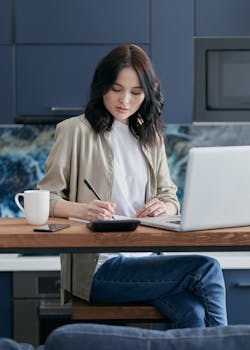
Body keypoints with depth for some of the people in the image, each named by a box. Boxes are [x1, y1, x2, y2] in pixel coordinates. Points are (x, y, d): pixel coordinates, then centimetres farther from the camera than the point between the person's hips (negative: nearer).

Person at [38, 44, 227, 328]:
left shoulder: (150, 136, 19)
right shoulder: (76, 131, 1)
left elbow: (170, 197, 18)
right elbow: (44, 198, -3)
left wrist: (163, 207, -8)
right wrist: (83, 210, -24)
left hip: (147, 257, 5)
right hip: (99, 267, -5)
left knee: (193, 314, -26)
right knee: (208, 269, -22)